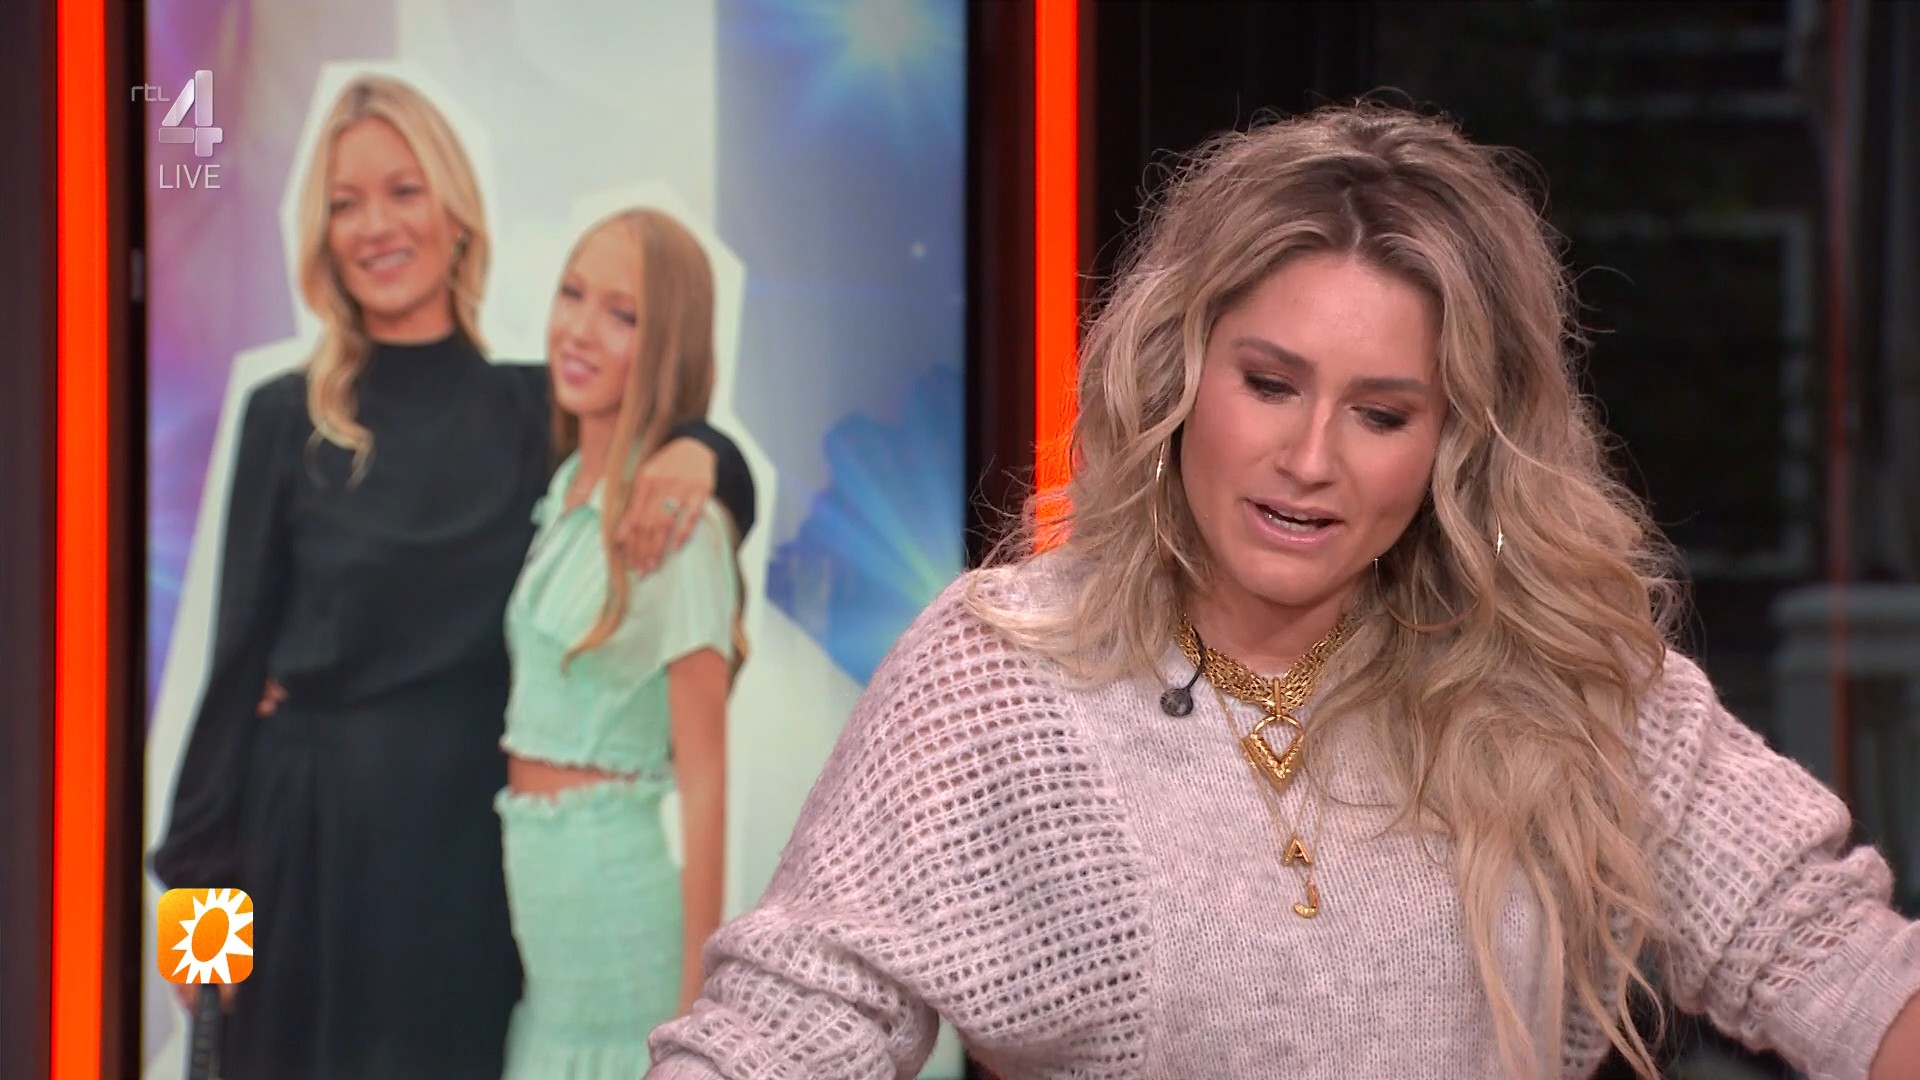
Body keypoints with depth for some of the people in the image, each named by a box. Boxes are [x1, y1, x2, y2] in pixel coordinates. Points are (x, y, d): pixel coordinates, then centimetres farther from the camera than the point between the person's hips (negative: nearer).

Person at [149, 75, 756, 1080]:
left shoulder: (533, 410, 3)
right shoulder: (287, 417, 0)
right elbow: (241, 652, 1)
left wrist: (697, 453, -18)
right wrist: (203, 867, -2)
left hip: (473, 822, 1)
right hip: (310, 821, -1)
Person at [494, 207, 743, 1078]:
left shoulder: (679, 523, -12)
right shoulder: (559, 497, 10)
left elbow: (703, 778, -13)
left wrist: (696, 1002, -14)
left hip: (617, 883, -7)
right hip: (525, 886, 7)